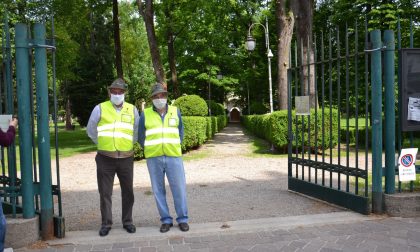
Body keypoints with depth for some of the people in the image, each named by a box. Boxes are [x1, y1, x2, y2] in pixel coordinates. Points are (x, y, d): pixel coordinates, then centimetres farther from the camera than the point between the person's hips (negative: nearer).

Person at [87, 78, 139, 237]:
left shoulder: (132, 109, 7)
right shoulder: (100, 108, 0)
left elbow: (136, 132, 15)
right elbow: (91, 130, 8)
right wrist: (103, 144, 11)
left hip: (126, 158, 2)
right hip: (105, 158, -2)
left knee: (127, 192, 9)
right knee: (105, 193, 4)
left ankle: (127, 221, 23)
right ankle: (106, 224, 16)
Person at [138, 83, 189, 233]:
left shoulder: (175, 111, 6)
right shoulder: (145, 114, 2)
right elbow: (141, 136, 9)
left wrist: (175, 147, 7)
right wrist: (150, 151, 7)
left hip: (173, 157, 0)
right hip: (154, 158, 0)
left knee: (179, 188, 1)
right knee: (158, 190, 5)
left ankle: (182, 219, 14)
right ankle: (166, 220, 17)